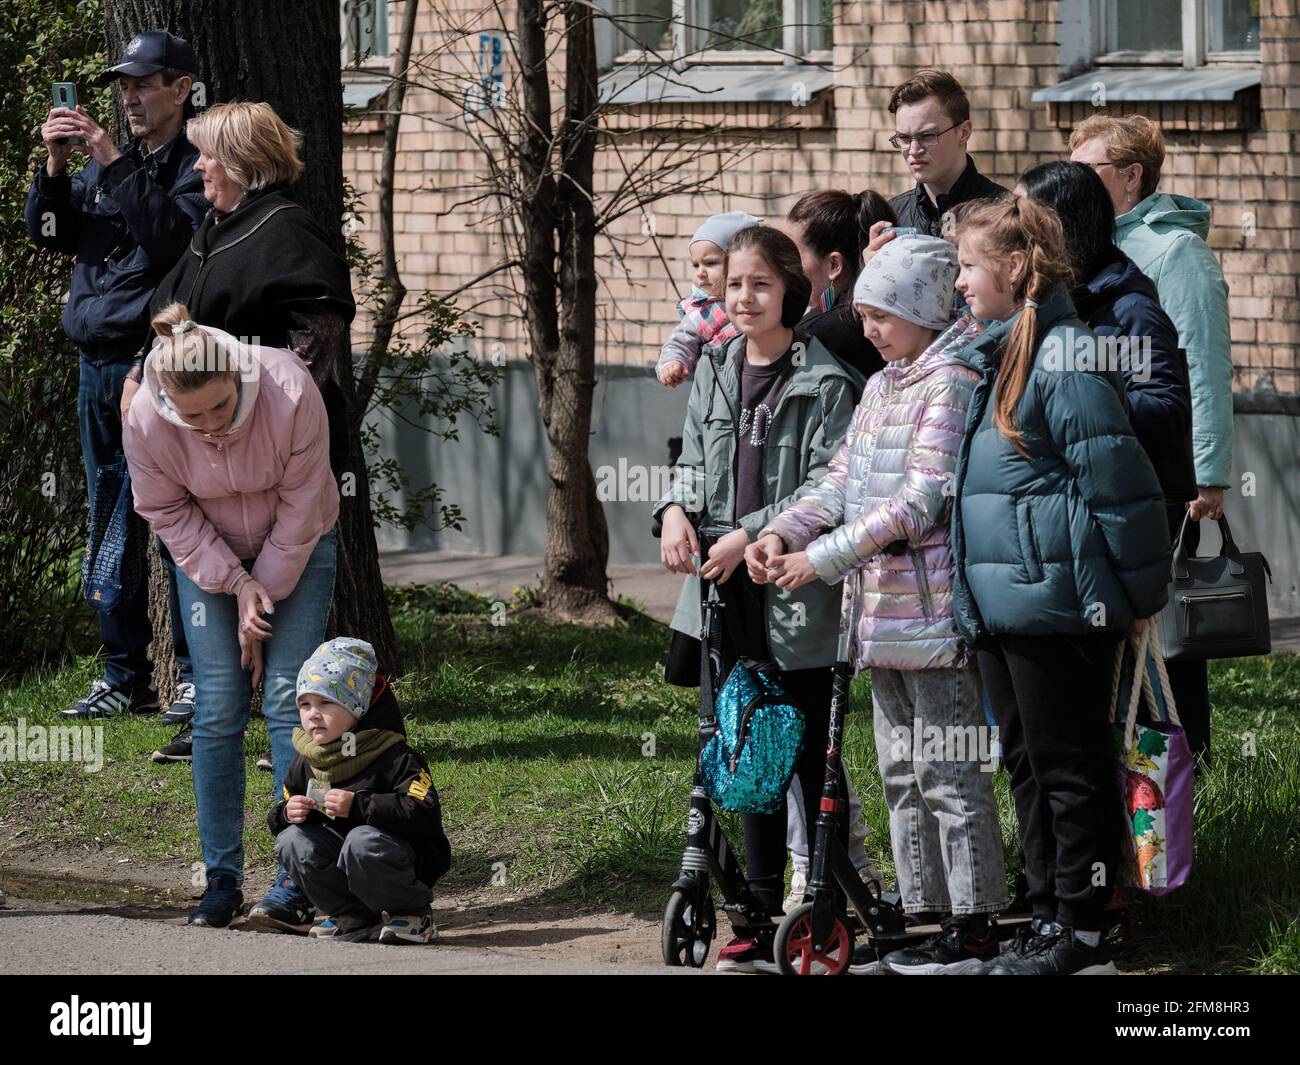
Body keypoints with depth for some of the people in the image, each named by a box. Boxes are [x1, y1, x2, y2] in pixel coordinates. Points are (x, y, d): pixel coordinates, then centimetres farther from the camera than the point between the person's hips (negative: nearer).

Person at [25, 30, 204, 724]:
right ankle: (125, 677, 14)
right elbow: (48, 231, 11)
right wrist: (55, 166, -6)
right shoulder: (104, 162, 18)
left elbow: (174, 240, -19)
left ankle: (198, 676, -4)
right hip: (99, 367, 7)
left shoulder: (196, 166, -3)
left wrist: (113, 165, -20)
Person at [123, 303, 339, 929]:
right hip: (208, 552, 2)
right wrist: (236, 584, -18)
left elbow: (300, 507, -20)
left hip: (296, 548, -2)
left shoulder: (290, 393, -32)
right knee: (218, 707, -5)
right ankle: (221, 877, 1)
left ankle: (296, 879, -11)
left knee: (288, 700, -11)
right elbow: (169, 514, -10)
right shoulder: (145, 423, -26)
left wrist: (263, 595, -16)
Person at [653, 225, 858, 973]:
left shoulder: (823, 381, -9)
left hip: (796, 596, -6)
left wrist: (753, 534, -17)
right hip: (726, 593, 6)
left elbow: (828, 486, -13)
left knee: (808, 759, -1)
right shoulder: (715, 371, 11)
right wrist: (676, 509, -4)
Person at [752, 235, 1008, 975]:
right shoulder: (882, 388, 16)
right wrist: (784, 533, -4)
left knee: (948, 769, -6)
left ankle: (974, 928, -2)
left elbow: (920, 502, -19)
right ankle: (934, 913, 19)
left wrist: (823, 559, -18)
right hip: (885, 609, 10)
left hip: (933, 606, -9)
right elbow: (842, 483, 15)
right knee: (903, 770, 13)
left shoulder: (951, 384, -12)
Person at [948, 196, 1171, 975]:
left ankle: (1084, 932, 4)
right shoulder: (996, 356, 13)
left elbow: (1116, 484, -17)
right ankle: (1049, 918, 22)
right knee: (1028, 766, 14)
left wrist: (1135, 592, -14)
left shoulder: (1065, 356, -16)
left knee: (1070, 769, -2)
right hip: (1001, 609, 10)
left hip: (1058, 605, -10)